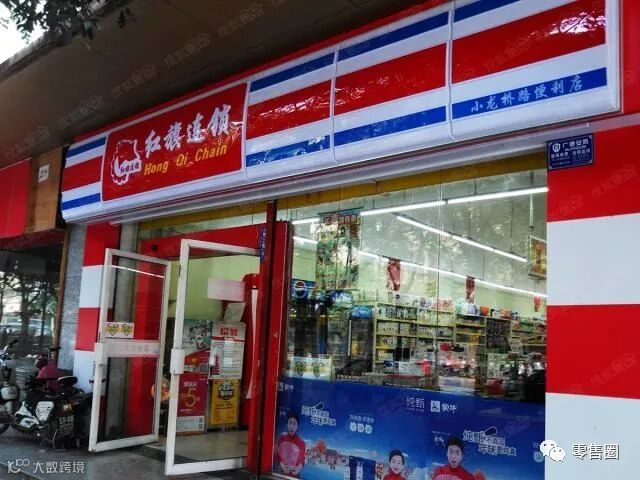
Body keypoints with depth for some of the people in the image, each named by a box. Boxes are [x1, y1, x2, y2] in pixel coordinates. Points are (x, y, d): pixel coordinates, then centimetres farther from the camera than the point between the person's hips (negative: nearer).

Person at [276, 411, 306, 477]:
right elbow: (278, 455, -3)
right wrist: (283, 467, -19)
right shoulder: (281, 438, 0)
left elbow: (301, 459, -9)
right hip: (283, 473, 1)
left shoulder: (301, 443, -4)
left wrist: (298, 468, -29)